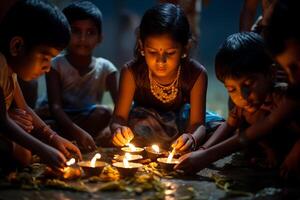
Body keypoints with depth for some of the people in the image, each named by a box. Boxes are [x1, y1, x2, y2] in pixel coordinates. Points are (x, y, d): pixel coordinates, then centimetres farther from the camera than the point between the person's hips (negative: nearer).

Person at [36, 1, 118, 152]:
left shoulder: (105, 68, -6)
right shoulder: (56, 65, -11)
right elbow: (55, 106, -22)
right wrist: (77, 132, -41)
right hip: (59, 119, -2)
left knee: (104, 113, -28)